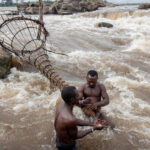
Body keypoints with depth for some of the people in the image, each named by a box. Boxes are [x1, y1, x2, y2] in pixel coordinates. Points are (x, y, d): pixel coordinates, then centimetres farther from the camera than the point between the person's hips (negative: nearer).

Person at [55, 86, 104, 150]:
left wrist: (92, 124, -4)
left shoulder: (61, 104, -17)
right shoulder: (70, 119, -44)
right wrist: (93, 128, -16)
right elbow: (75, 136, -22)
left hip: (59, 138, 7)